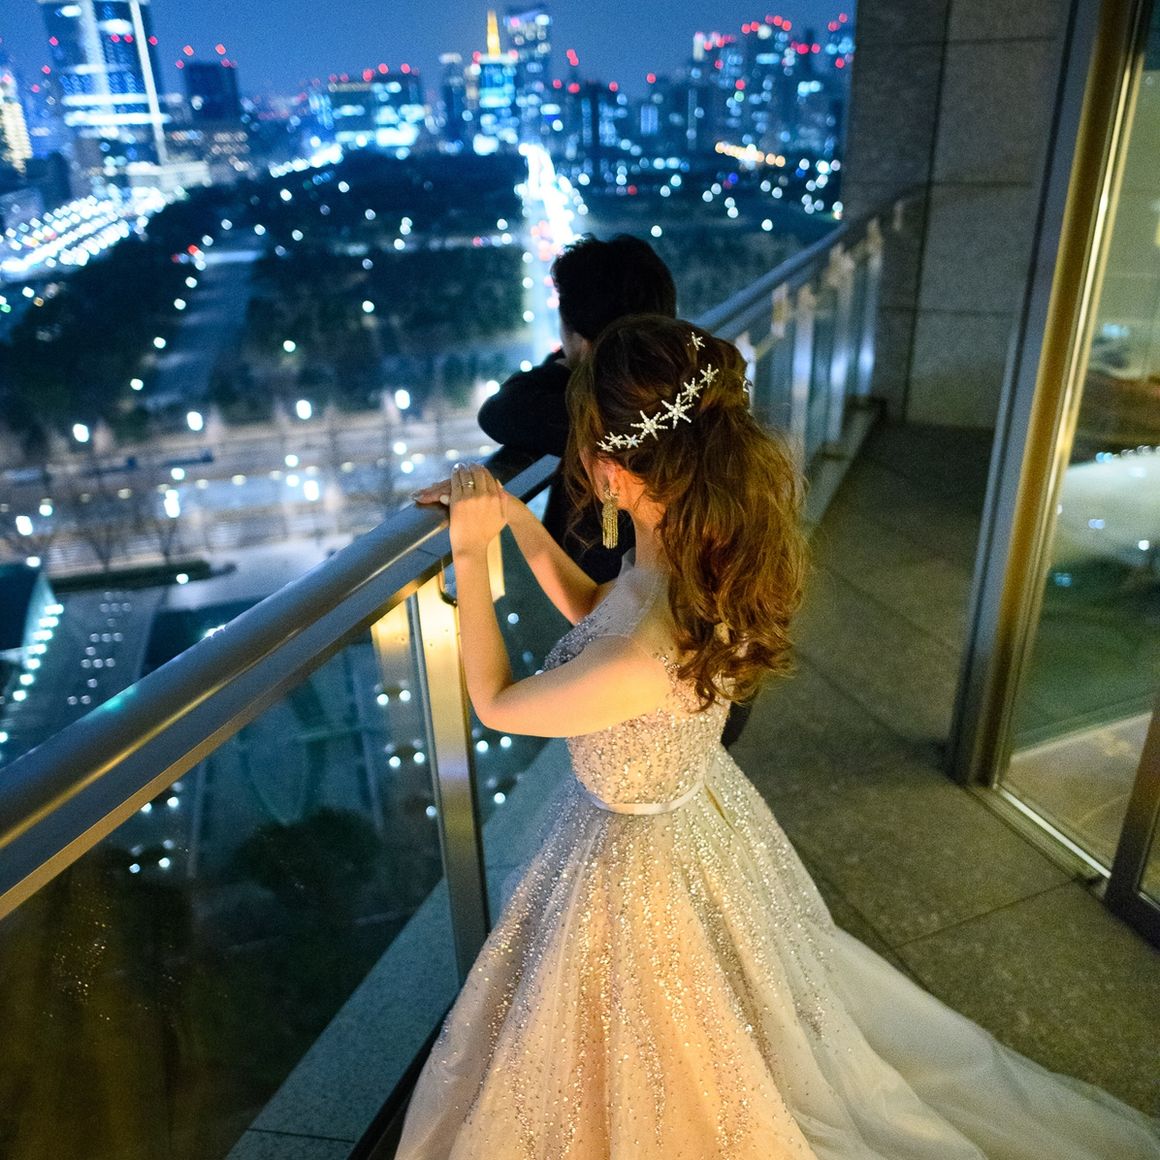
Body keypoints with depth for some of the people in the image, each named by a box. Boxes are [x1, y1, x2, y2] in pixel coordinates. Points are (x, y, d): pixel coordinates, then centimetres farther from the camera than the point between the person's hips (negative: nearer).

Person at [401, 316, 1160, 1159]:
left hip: (637, 859, -8)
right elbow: (594, 609, 2)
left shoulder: (639, 662, -42)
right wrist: (516, 519, -4)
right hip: (705, 809, 8)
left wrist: (470, 556, -16)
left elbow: (497, 703, -21)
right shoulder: (715, 551, -18)